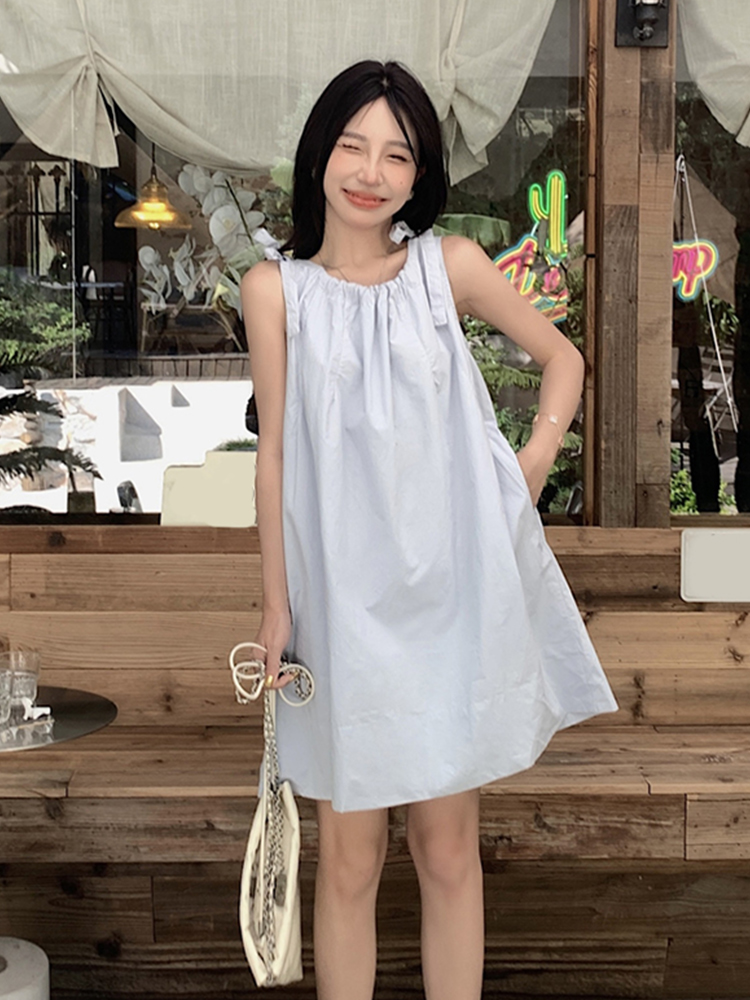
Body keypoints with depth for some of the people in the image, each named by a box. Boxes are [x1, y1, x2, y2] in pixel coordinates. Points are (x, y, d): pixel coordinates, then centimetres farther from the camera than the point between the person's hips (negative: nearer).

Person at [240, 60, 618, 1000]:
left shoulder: (452, 266, 0)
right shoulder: (276, 287, 0)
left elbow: (561, 357, 14)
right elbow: (274, 452, 2)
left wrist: (535, 459, -1)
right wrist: (276, 604, 1)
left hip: (453, 590, 1)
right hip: (343, 599, 0)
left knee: (448, 848, 11)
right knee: (348, 860, 7)